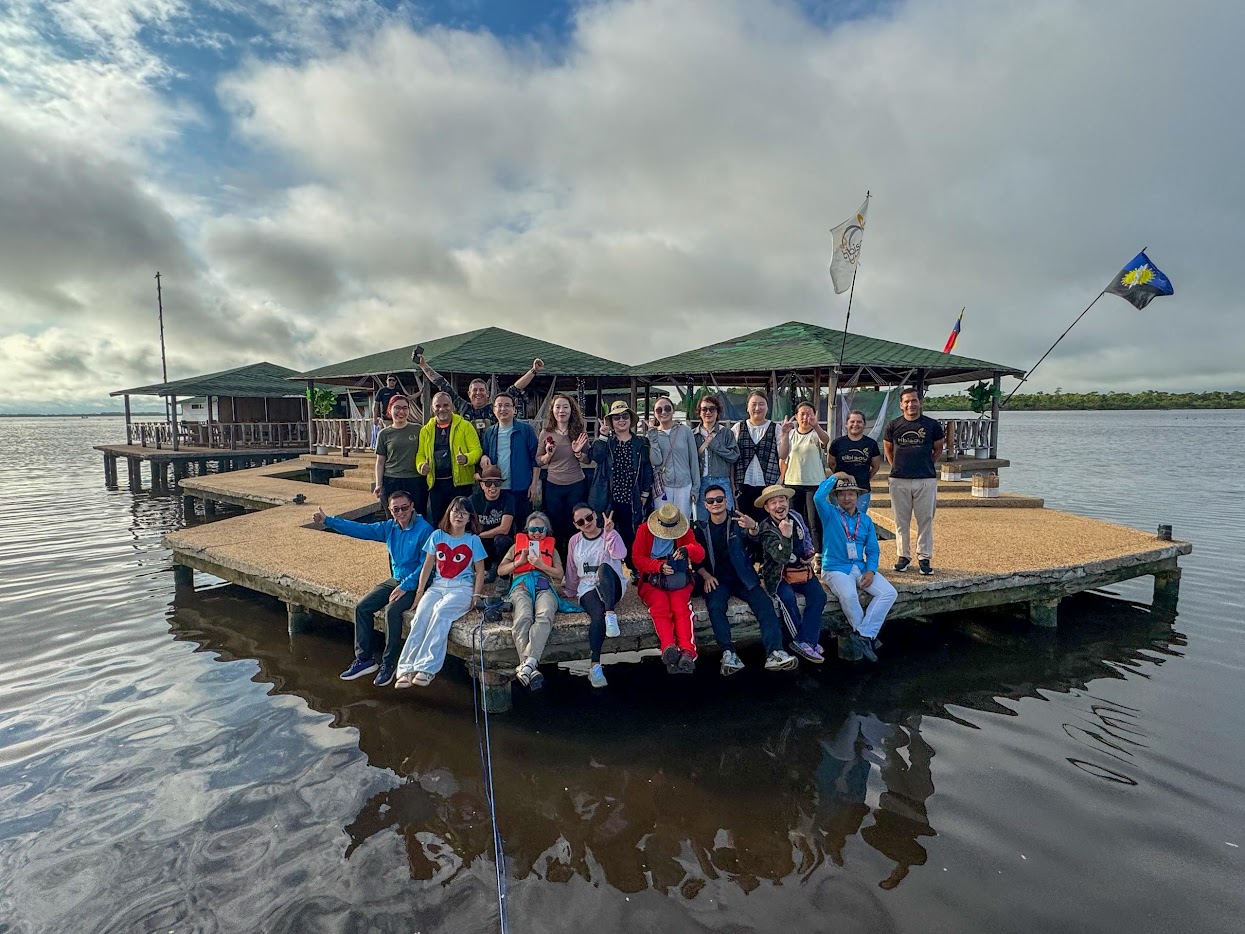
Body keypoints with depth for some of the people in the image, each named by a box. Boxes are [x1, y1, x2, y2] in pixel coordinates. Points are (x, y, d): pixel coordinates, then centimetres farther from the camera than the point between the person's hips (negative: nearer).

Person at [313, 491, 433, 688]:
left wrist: (405, 586, -22)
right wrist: (327, 520, -3)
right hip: (396, 580, 7)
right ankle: (364, 659, 5)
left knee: (392, 610, -29)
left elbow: (426, 565, -18)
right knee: (362, 607, -5)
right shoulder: (390, 527, 4)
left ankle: (389, 663, -13)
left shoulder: (424, 530, -17)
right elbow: (359, 529, 3)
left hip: (415, 583, -7)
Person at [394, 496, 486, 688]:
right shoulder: (437, 535, 10)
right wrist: (420, 591, 5)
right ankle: (406, 668, -30)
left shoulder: (473, 540, 3)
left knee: (440, 612, -32)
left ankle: (427, 668, -34)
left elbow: (480, 571, 4)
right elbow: (428, 565, 12)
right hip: (437, 585, 3)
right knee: (420, 615, -26)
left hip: (462, 588, -3)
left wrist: (475, 596, -6)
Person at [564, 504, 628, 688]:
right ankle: (595, 665, -34)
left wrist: (609, 532, -29)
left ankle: (610, 614, -45)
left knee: (604, 568, -37)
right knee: (598, 615, -33)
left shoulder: (610, 535, 2)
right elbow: (571, 571, 21)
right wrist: (570, 594, 26)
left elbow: (620, 554, -19)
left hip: (611, 588, -1)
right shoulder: (575, 541, 11)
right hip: (587, 588, 1)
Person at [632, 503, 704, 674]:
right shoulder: (644, 530, 5)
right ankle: (669, 648, -52)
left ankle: (687, 652, -46)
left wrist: (687, 550, -27)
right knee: (660, 608, -31)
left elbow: (700, 554, -2)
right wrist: (659, 566, -21)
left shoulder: (685, 532, 9)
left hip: (679, 581, 1)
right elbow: (637, 557, -4)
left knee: (681, 608, -29)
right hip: (652, 581, -1)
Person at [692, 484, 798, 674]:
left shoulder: (738, 521, 6)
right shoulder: (702, 528, 8)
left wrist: (753, 527, -38)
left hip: (742, 578, 1)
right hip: (716, 580, 0)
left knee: (764, 603, -24)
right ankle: (728, 653, -33)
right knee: (715, 606, -31)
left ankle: (774, 653, -31)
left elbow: (752, 537, -14)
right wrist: (706, 576, -11)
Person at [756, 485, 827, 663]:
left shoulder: (796, 517, 2)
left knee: (818, 595, -21)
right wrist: (785, 536, -43)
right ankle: (809, 641, -17)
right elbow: (782, 558, -29)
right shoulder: (767, 530, -17)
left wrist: (810, 554, 5)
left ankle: (803, 642, -18)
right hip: (779, 575, -5)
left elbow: (807, 539, 23)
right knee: (787, 596, -33)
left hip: (802, 570, 5)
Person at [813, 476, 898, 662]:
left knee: (889, 593, -16)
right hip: (835, 568, -5)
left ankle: (861, 636, -16)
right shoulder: (830, 514, 1)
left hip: (860, 568, 5)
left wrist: (870, 570, -6)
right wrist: (834, 477, -6)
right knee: (849, 595, -34)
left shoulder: (866, 520, 14)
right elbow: (818, 497, -20)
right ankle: (868, 637, -11)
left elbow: (872, 550, 12)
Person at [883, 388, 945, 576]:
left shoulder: (932, 425, 1)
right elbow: (888, 448, 18)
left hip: (926, 480, -1)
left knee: (925, 520, 3)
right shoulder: (894, 426, 3)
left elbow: (938, 449, 15)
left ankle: (924, 557, 13)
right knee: (901, 521, 7)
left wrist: (925, 464, 13)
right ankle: (903, 555, 18)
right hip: (899, 480, 1)